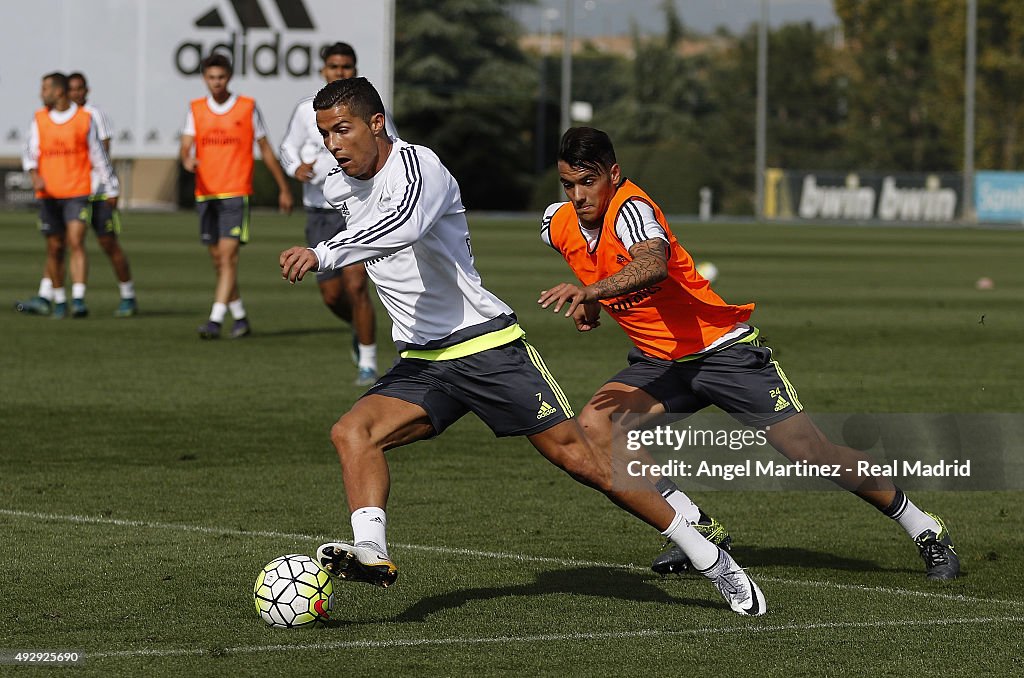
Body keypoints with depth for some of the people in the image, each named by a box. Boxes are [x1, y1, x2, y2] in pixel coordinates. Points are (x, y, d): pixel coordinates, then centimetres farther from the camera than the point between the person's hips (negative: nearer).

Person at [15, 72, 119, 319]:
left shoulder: (85, 119, 0)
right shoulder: (39, 119, 6)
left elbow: (98, 155, 7)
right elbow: (30, 153, 3)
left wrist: (112, 188, 9)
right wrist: (35, 176, -17)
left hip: (77, 193, -3)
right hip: (48, 194, 3)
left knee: (76, 243, -16)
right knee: (54, 248, 7)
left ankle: (78, 299, -21)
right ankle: (58, 301, 19)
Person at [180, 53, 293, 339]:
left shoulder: (248, 108, 1)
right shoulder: (195, 110, 7)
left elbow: (265, 150, 7)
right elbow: (186, 147, -2)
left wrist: (284, 189, 10)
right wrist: (188, 161, -26)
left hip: (236, 194, -4)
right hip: (205, 194, 4)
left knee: (228, 256, -14)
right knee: (218, 260, 9)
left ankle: (215, 321, -20)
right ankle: (240, 318, 22)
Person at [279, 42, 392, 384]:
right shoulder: (307, 110, 1)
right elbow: (289, 147, 14)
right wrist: (296, 168, -8)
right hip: (320, 211, 3)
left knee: (355, 285, -18)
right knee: (332, 296, 5)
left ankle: (368, 363, -6)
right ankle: (360, 329, 40)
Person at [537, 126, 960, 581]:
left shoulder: (630, 209, -23)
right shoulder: (557, 227, -1)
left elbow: (653, 265, -46)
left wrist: (591, 289, -59)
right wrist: (586, 301, 9)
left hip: (722, 349, -7)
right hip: (659, 363, 7)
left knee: (812, 454, -7)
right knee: (592, 427, -17)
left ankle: (926, 532, 10)